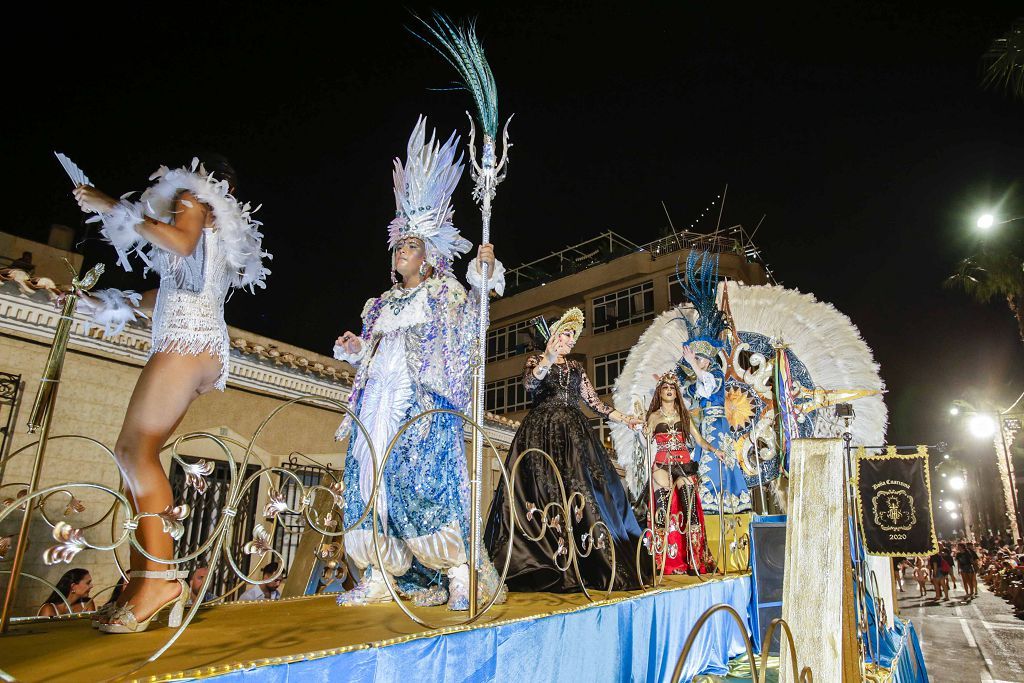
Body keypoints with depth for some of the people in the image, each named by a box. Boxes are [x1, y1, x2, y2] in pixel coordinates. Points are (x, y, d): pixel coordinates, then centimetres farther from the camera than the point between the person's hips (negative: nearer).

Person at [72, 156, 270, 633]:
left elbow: (181, 242, -14)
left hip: (188, 339, -9)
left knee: (136, 448, -19)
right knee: (133, 452, 1)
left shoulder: (194, 197, 11)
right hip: (195, 348, 9)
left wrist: (114, 208, -4)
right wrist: (100, 301, 36)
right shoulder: (220, 234, 34)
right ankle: (141, 582, -3)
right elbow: (162, 298, 33)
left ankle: (161, 577, -25)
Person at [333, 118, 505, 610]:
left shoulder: (444, 292, 8)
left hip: (423, 400, -6)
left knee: (423, 479, -17)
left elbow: (469, 322, -8)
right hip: (379, 399, 7)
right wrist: (353, 349, 6)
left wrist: (483, 274, -19)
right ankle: (378, 576, 7)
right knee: (372, 481, 0)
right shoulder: (381, 303, 24)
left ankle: (459, 574, -10)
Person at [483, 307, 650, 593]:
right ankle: (546, 568, -12)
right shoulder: (537, 360, 8)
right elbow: (529, 383, -14)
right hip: (542, 432, -4)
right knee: (544, 491, -13)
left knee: (581, 493, -6)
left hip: (574, 435, 4)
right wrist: (548, 359, -30)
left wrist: (624, 419, 13)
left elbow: (594, 401, 20)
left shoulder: (576, 368, 21)